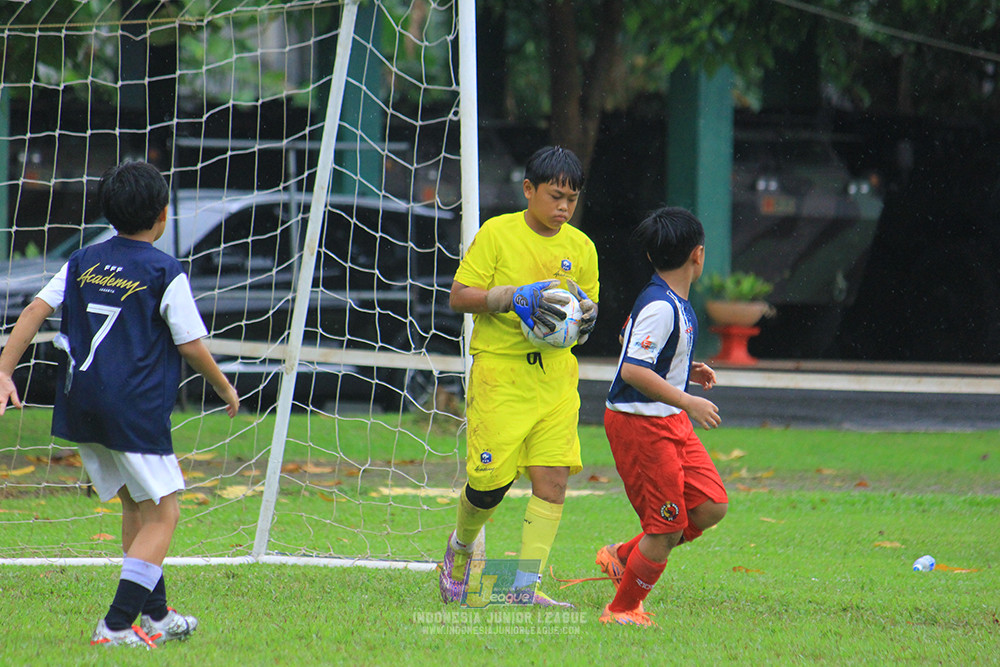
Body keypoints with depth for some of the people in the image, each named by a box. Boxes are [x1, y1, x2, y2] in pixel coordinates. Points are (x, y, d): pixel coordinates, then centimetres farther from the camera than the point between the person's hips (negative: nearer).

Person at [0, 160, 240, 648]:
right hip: (135, 407, -7)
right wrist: (224, 389, 13)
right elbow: (192, 347, -3)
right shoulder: (164, 273, -6)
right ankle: (117, 625, -11)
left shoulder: (82, 262, 10)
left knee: (135, 506, 21)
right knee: (162, 514, 1)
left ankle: (156, 616, 27)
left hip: (80, 403, 7)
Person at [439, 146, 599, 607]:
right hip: (500, 370, -4)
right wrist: (518, 297, -17)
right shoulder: (497, 234, -3)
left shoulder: (580, 247, 11)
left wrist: (586, 315, -3)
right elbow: (459, 296, -5)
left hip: (556, 374, 4)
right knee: (492, 478, -7)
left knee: (553, 478, -8)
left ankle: (526, 585, -3)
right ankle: (463, 544, 25)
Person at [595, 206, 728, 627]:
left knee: (710, 506, 6)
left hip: (669, 421, 10)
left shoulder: (674, 303, 10)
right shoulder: (660, 307, -21)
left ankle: (623, 558, 20)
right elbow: (633, 370, -27)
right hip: (640, 423, -10)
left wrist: (687, 372, 18)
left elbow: (643, 353, 25)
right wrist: (687, 402, -26)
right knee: (666, 529, -5)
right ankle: (621, 611, 11)